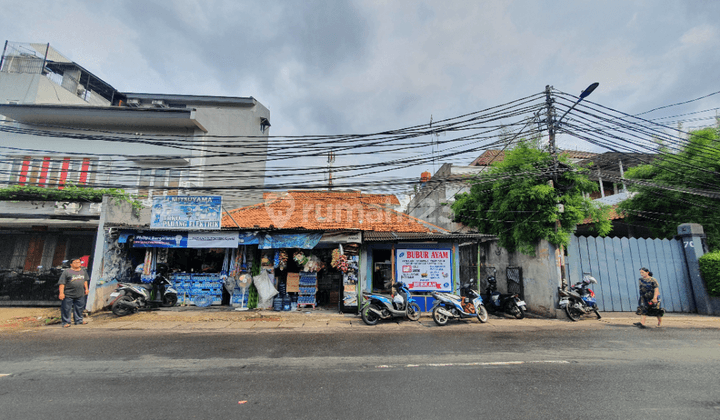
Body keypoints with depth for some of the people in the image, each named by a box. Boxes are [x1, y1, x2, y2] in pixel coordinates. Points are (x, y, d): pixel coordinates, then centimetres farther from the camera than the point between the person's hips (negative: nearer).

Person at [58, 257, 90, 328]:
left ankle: (79, 320, 26)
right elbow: (62, 283, -9)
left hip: (80, 294, 5)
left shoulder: (83, 271, 10)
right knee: (66, 308, 2)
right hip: (68, 295, -4)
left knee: (79, 307, 13)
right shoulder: (66, 272, -7)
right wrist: (61, 293, -13)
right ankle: (66, 322, 15)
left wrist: (86, 289, 18)